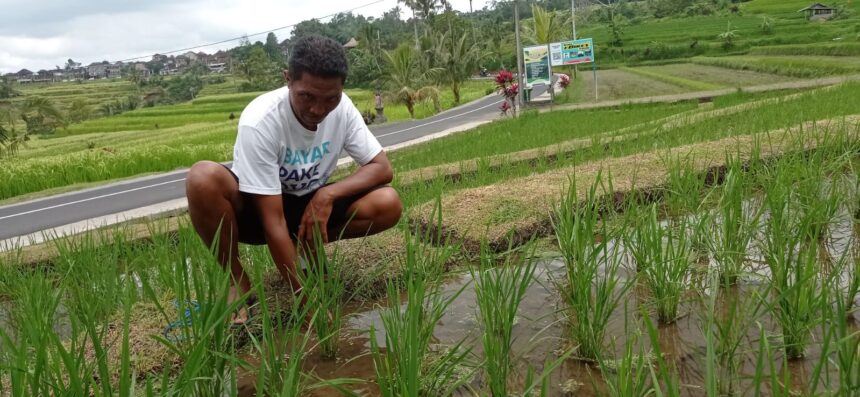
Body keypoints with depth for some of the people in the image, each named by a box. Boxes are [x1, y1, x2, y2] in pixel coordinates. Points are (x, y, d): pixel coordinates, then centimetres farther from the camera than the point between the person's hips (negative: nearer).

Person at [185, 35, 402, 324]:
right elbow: (273, 221, -32)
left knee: (388, 204, -23)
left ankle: (306, 248, 3)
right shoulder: (259, 122, -31)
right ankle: (237, 281, -12)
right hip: (256, 208, -3)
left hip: (310, 204, 4)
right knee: (203, 178, -37)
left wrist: (328, 193, -29)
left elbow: (382, 168, -11)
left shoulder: (342, 108, -17)